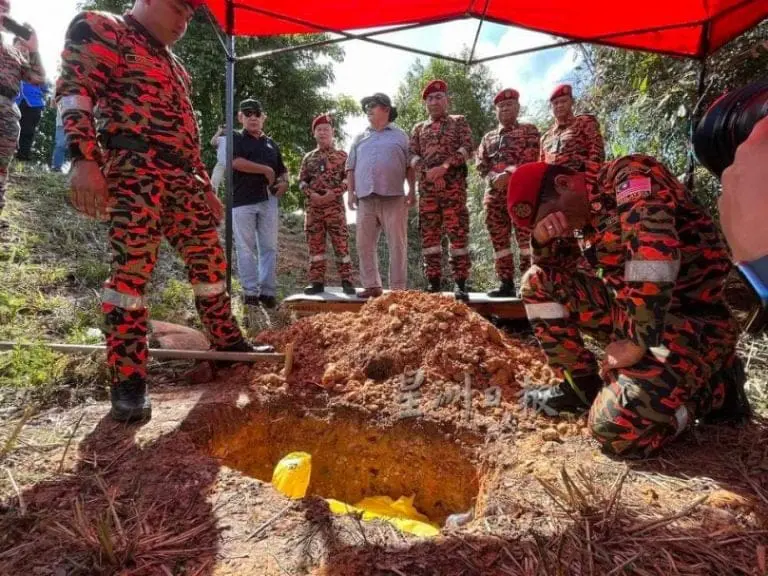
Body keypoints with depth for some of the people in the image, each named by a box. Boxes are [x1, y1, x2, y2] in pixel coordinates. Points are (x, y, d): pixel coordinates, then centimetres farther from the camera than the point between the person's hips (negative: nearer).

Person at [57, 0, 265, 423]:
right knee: (132, 266, -13)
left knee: (209, 258, 8)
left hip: (183, 179, 8)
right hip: (134, 171, -8)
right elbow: (74, 90, -9)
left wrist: (206, 188, 23)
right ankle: (128, 381, -7)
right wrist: (84, 159, -23)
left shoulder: (174, 66, 29)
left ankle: (227, 341, 22)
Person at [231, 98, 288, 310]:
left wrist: (284, 182, 4)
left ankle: (268, 292, 7)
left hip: (268, 200, 4)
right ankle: (250, 291, 3)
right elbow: (236, 162, -13)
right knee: (246, 248, -2)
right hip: (243, 200, -4)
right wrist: (266, 170, -9)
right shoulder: (236, 139, 6)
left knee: (269, 247, 2)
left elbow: (282, 169, 27)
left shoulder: (271, 143, 20)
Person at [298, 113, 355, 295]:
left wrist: (334, 193, -14)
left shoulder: (342, 155, 6)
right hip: (313, 206, 3)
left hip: (335, 205, -3)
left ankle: (347, 281, 2)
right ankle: (317, 282, 10)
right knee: (315, 244, 4)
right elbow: (301, 181, 11)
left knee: (341, 243, -4)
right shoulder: (308, 158, 14)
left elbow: (348, 179, 0)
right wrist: (311, 193, -8)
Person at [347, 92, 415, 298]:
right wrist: (351, 192, 6)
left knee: (397, 244, -4)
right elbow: (351, 167, 17)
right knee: (364, 244, 2)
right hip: (365, 198, 3)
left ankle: (397, 288, 1)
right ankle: (371, 285, 11)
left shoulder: (400, 136, 12)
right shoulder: (360, 138, 20)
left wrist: (412, 191, -3)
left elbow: (410, 166, 7)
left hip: (394, 198, -3)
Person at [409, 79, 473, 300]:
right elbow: (412, 155, 10)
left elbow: (467, 147, -1)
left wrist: (444, 167, -14)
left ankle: (460, 282, -5)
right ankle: (433, 282, 5)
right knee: (429, 233, 1)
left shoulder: (459, 122, 14)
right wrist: (428, 172, -9)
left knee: (458, 231, -7)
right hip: (426, 186, 3)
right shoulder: (418, 128, 22)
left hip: (454, 184, -3)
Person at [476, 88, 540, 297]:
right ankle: (506, 283, 6)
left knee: (525, 236, -10)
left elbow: (531, 159, -4)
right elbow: (481, 165, 13)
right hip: (494, 193, 5)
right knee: (499, 239, 2)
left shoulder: (529, 131, 12)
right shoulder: (488, 138, 24)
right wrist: (494, 178, -7)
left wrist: (509, 175, -17)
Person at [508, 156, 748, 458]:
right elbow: (555, 269, 18)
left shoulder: (630, 174, -14)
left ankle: (715, 387, 3)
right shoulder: (592, 210, 10)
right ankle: (583, 385, 10)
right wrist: (542, 238, -5)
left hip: (690, 323, -8)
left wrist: (636, 343, -26)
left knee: (615, 428, -24)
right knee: (539, 281, 5)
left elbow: (654, 249, -30)